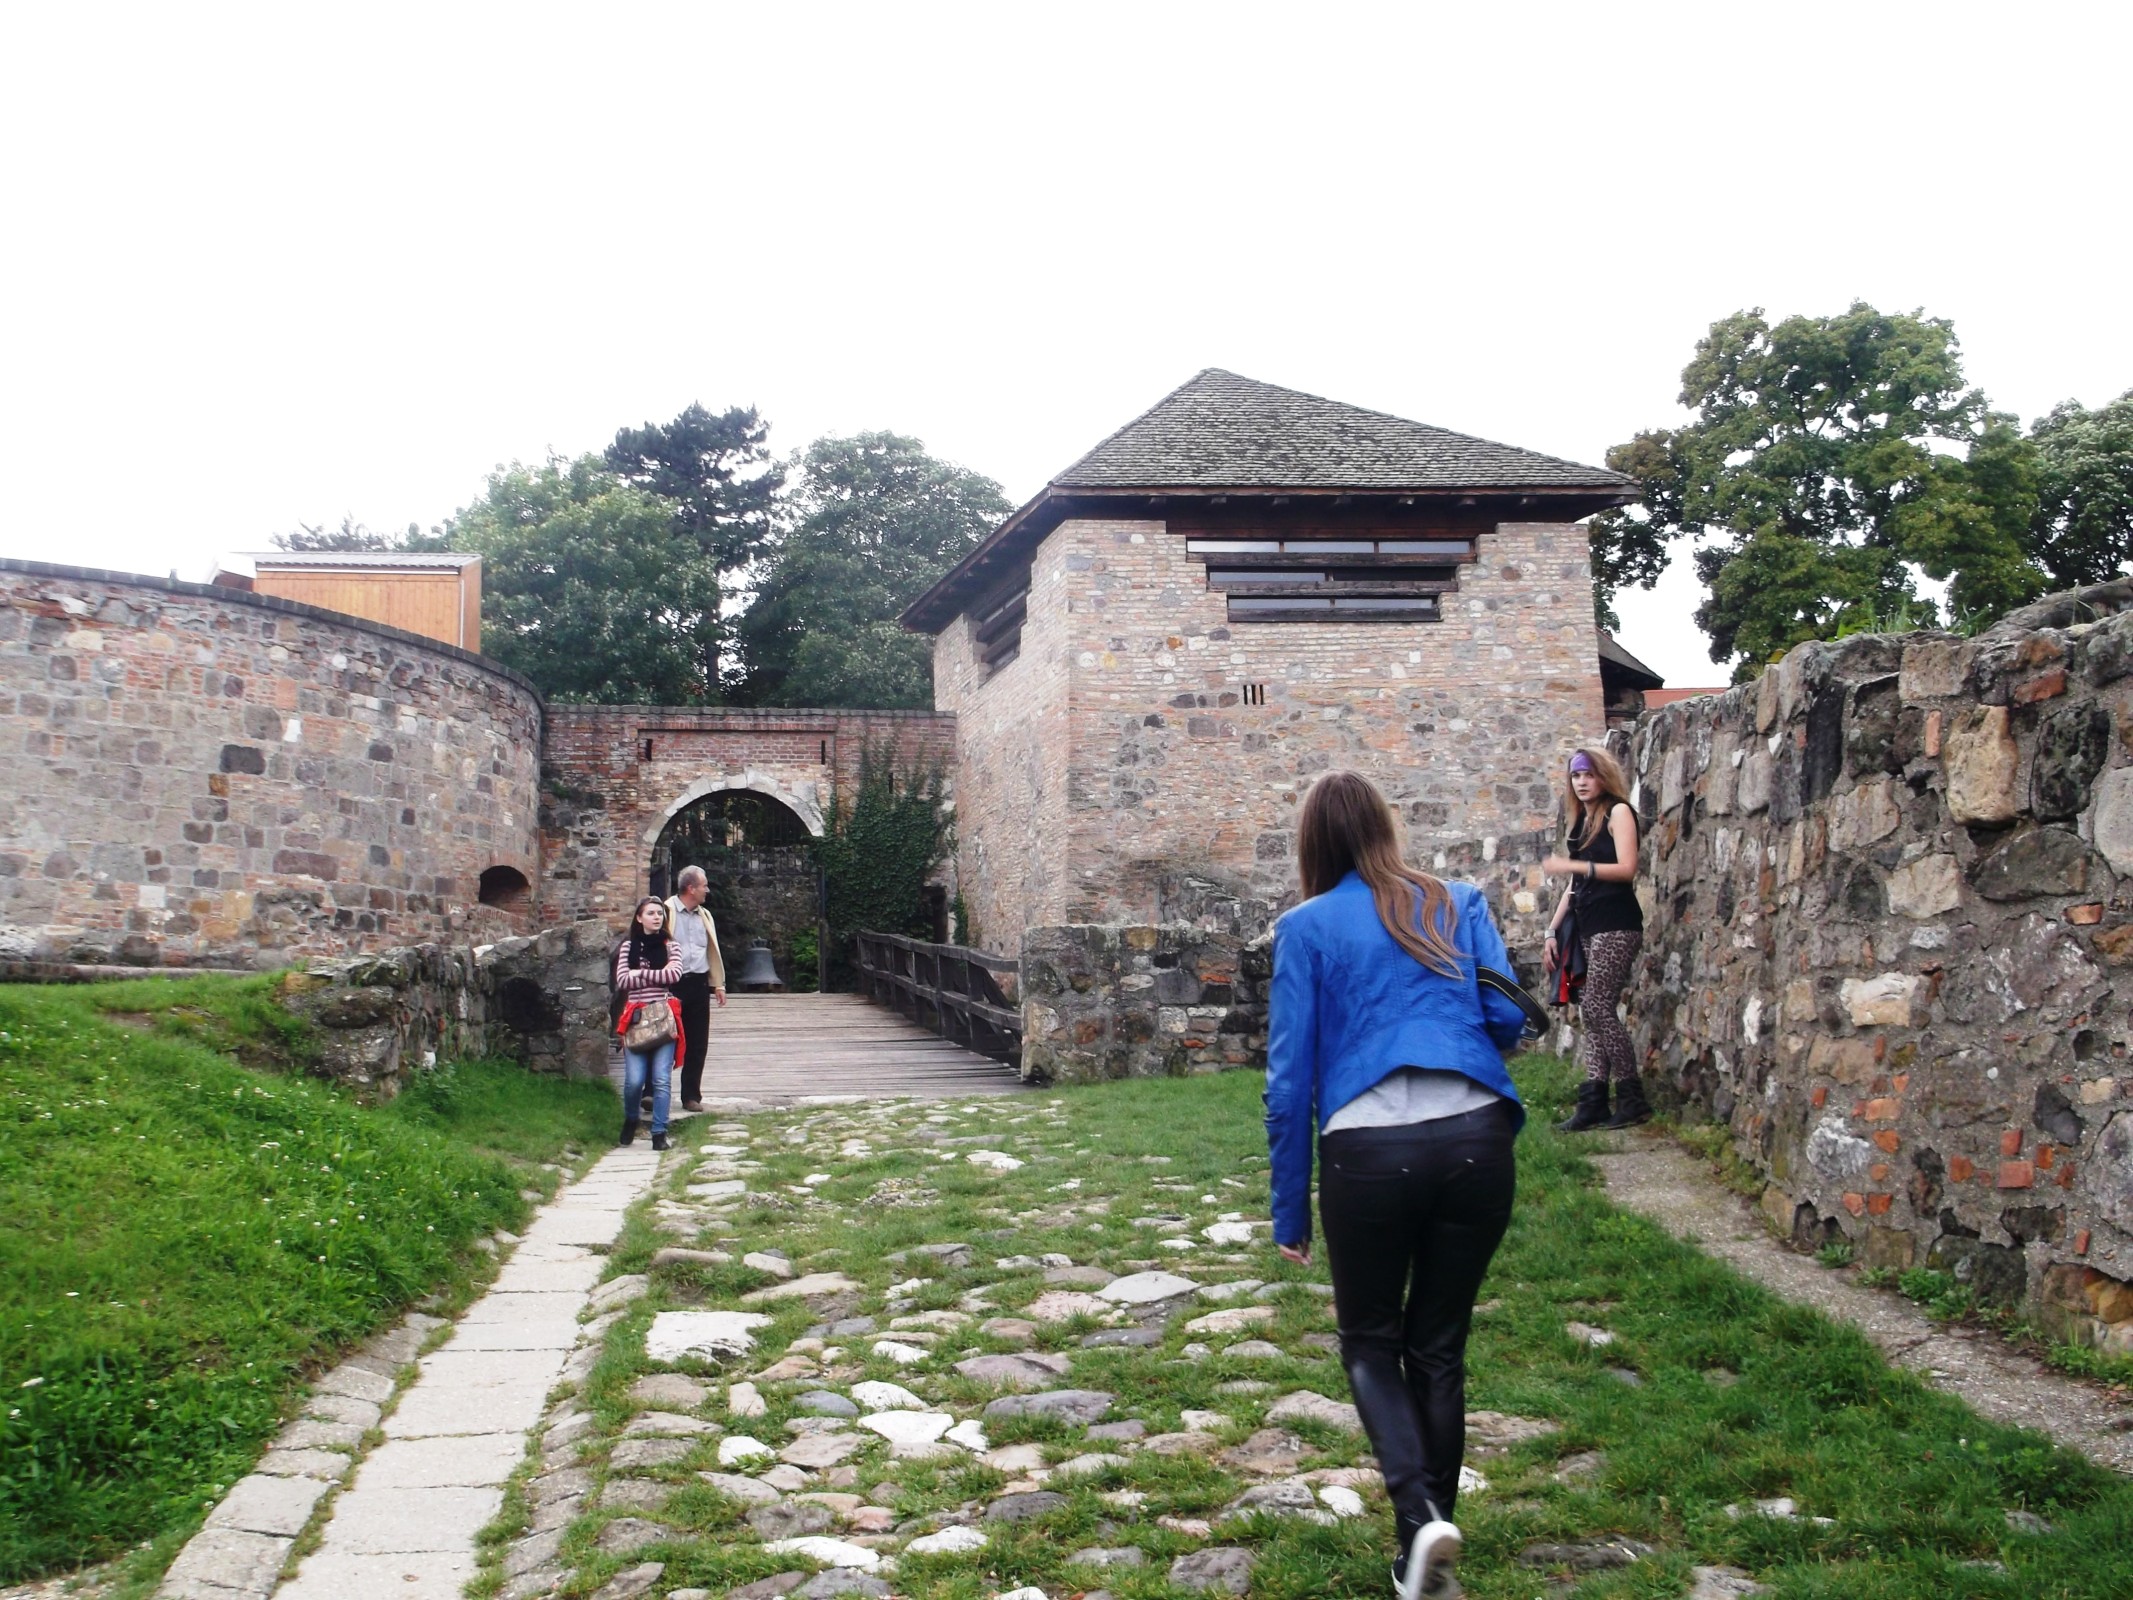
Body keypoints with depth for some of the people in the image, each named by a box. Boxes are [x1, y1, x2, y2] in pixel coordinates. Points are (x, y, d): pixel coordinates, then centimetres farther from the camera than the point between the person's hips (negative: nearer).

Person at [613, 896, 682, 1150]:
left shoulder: (670, 946, 8)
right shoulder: (628, 946, 7)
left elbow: (674, 974, -10)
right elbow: (622, 980, -5)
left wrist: (641, 973, -7)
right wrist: (657, 975, -8)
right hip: (636, 1017, 0)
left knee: (661, 1079, -6)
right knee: (634, 1079, -6)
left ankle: (659, 1133, 2)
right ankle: (630, 1121, 22)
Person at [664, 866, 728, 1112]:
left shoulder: (704, 915, 15)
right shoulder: (666, 912, -5)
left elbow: (713, 950, 18)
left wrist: (719, 983, 13)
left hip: (699, 983, 5)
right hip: (672, 984, -5)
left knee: (697, 1043, 6)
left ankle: (691, 1096, 14)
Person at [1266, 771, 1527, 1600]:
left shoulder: (1307, 927, 5)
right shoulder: (1459, 904, 12)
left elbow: (1290, 1079, 2)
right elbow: (1505, 1016, 3)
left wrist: (1290, 1212, 8)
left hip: (1369, 1152, -2)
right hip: (1476, 1142, 3)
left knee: (1369, 1344, 17)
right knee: (1438, 1348, 18)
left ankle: (1420, 1517, -5)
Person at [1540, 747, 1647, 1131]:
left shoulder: (1618, 812, -3)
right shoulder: (1581, 821, 20)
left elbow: (1626, 868, -15)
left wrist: (1572, 865, -19)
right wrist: (1553, 930, 17)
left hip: (1616, 925, -8)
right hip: (1588, 926, 8)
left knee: (1597, 1008, -13)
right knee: (1593, 1012, 2)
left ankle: (1632, 1099, -5)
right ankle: (1593, 1103, 0)